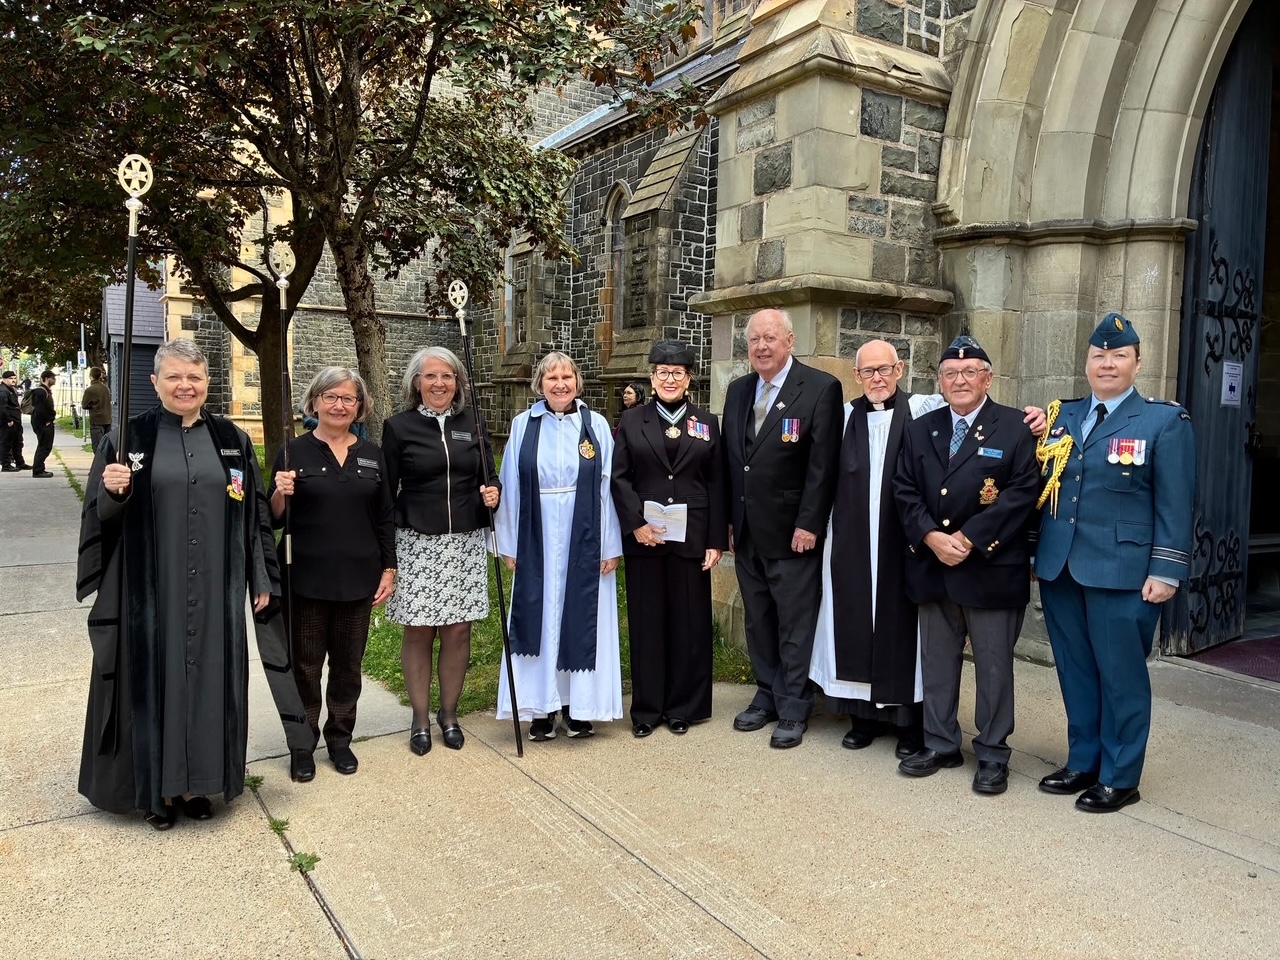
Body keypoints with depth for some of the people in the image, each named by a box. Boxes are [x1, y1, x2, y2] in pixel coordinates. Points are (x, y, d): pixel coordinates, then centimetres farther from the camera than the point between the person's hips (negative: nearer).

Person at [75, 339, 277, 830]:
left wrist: (261, 579, 5)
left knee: (207, 679, 9)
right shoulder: (130, 437, 0)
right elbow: (101, 515, 1)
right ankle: (156, 785, 23)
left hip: (214, 591, 2)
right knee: (154, 679, 6)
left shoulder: (232, 440, 5)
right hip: (150, 591, -2)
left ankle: (195, 780, 25)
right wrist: (113, 492, -22)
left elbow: (255, 513, 7)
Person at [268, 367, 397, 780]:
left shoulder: (372, 454, 6)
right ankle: (302, 744, 23)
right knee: (304, 665, 7)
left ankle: (340, 738, 29)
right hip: (306, 579, -2)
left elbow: (385, 517, 9)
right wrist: (281, 493, -20)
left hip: (358, 578, 2)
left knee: (348, 664, 12)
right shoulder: (295, 452, -2)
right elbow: (275, 518, 1)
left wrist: (389, 568, 4)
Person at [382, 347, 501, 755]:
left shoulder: (472, 422, 7)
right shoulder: (399, 427, 0)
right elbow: (387, 492, 2)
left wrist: (493, 492, -10)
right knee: (419, 631, 4)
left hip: (465, 542, 2)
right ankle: (420, 719, 20)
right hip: (416, 543, -2)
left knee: (458, 629, 6)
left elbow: (489, 477, 14)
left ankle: (449, 713, 23)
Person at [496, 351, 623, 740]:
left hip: (584, 540, 0)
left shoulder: (596, 425, 1)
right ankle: (541, 707, 18)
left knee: (581, 618, 6)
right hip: (536, 541, 1)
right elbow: (511, 487, 3)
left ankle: (579, 705, 19)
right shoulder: (523, 426, 3)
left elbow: (608, 488, 0)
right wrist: (509, 544, 1)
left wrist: (611, 546, -3)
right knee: (538, 617, 5)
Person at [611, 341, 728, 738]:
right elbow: (620, 477, 0)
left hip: (691, 537, 0)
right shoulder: (632, 421, 6)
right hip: (643, 537, 0)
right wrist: (636, 524, -12)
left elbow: (717, 484, 4)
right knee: (646, 622, 6)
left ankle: (683, 706, 20)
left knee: (689, 622, 6)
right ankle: (647, 708, 18)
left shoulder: (706, 422, 7)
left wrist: (716, 541, -2)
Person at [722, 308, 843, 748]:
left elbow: (823, 463, -13)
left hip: (791, 531, -6)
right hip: (746, 531, 6)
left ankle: (793, 710, 17)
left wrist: (808, 525, -16)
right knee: (758, 621, 16)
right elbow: (729, 459, 12)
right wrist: (728, 521, 9)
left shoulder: (821, 388, -9)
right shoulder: (738, 390, 10)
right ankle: (767, 696, 30)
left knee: (795, 625, 4)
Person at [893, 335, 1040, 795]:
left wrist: (968, 538, -16)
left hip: (991, 569, -4)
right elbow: (904, 490, 6)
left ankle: (992, 753, 20)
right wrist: (931, 537, -10)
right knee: (936, 662, 13)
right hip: (932, 568, 4)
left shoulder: (1016, 428, -2)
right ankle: (940, 744, 26)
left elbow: (1023, 492, -11)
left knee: (994, 666, 6)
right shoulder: (920, 429, 11)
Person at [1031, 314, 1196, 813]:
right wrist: (1038, 551, 4)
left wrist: (1165, 573, -10)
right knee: (1075, 672, 13)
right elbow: (1044, 487, 14)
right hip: (1059, 568, 5)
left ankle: (1119, 779, 18)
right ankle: (1082, 764, 27)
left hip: (1122, 574, -5)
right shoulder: (1063, 417, 12)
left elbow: (1175, 506, -6)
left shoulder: (1165, 422, -2)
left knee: (1120, 676, 5)